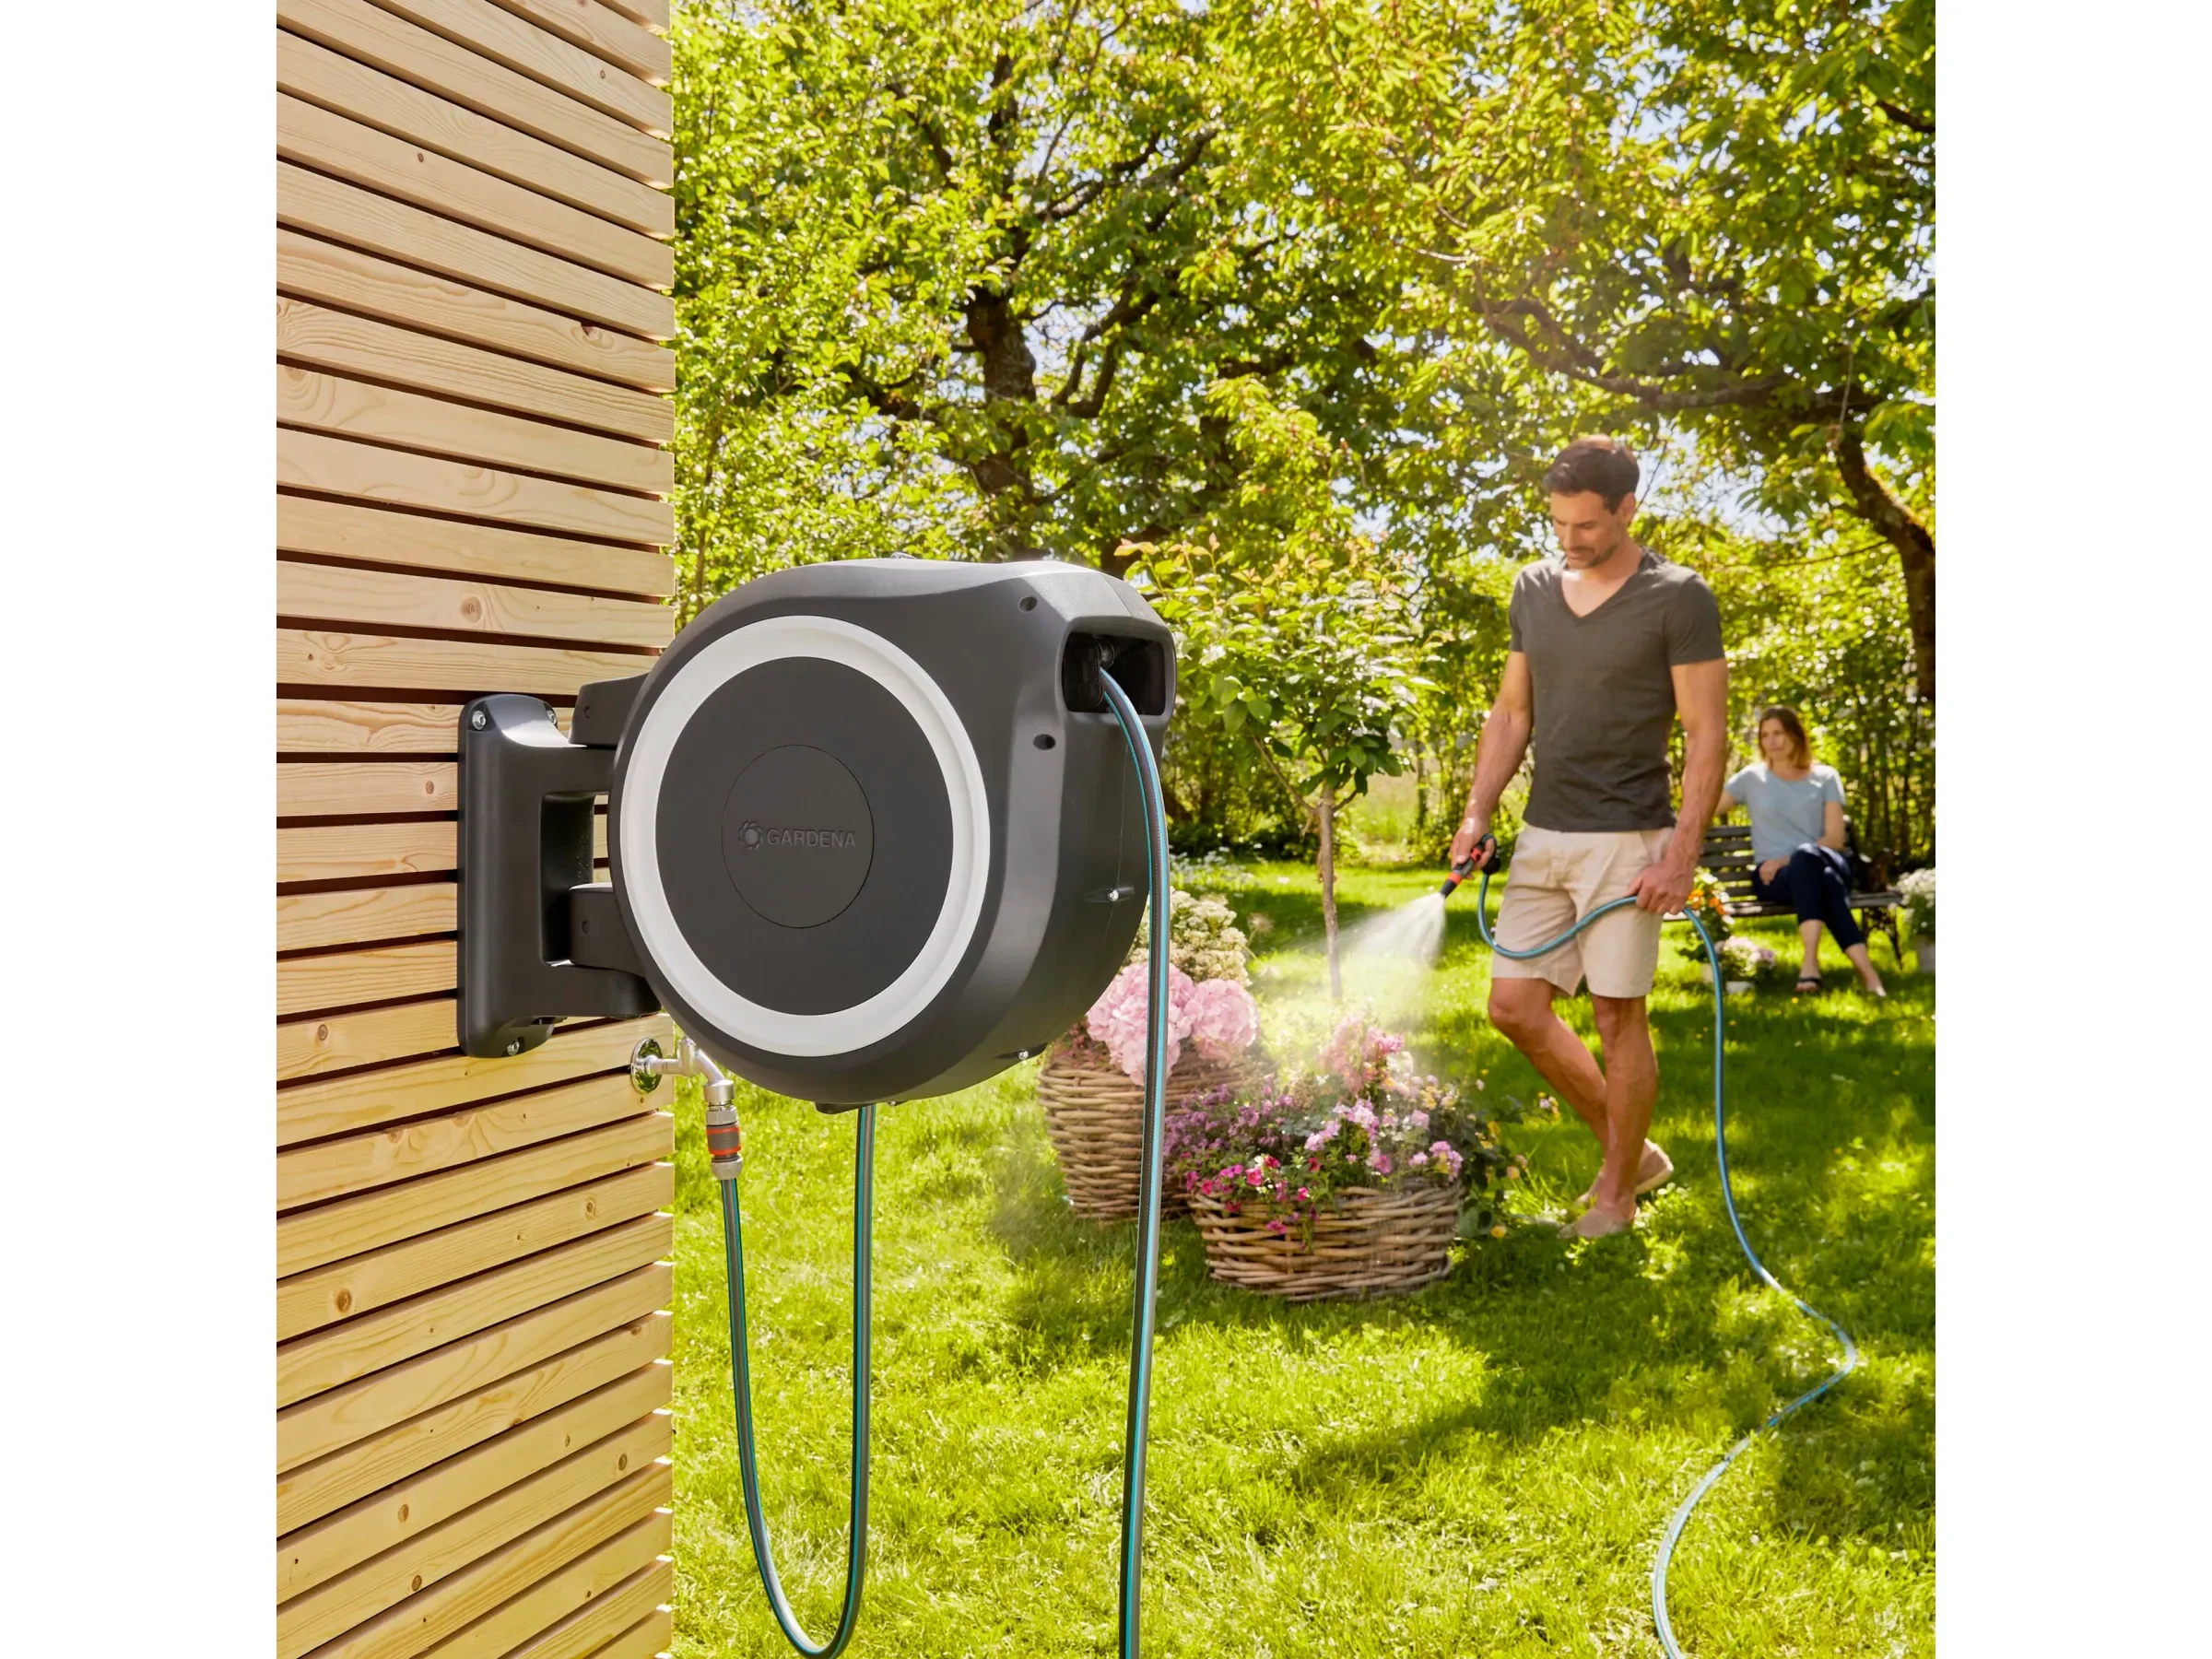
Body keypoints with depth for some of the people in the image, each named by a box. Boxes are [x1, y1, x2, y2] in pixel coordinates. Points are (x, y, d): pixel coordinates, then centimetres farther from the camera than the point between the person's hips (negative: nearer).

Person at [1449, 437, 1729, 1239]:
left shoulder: (1677, 598, -8)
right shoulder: (1533, 588, 9)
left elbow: (1706, 735, -9)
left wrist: (1682, 854, -16)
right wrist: (1478, 810, 3)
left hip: (1627, 842, -6)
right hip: (1542, 838, 6)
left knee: (1618, 1015, 0)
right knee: (1516, 1006, 4)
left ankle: (1617, 1192, 16)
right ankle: (1631, 1151, 22)